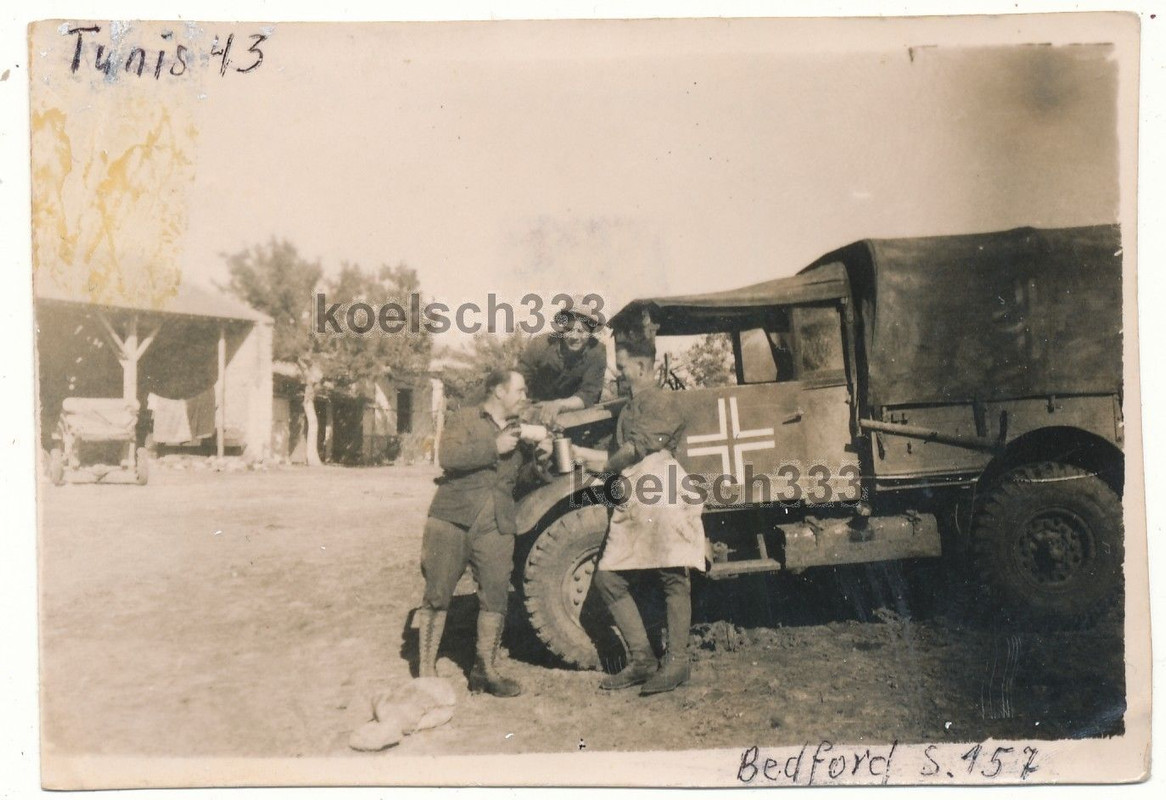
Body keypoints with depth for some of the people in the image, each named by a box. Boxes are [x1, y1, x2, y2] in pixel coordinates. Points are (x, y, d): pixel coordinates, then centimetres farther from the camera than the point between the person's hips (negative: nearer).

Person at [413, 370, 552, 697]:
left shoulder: (519, 433, 19)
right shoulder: (463, 419, 1)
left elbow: (520, 477, 20)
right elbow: (449, 457, -16)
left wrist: (537, 459, 1)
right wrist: (494, 447, -16)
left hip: (496, 528, 5)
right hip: (453, 520, -5)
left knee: (496, 597, 1)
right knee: (437, 595, 1)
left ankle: (485, 670, 13)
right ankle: (425, 670, 10)